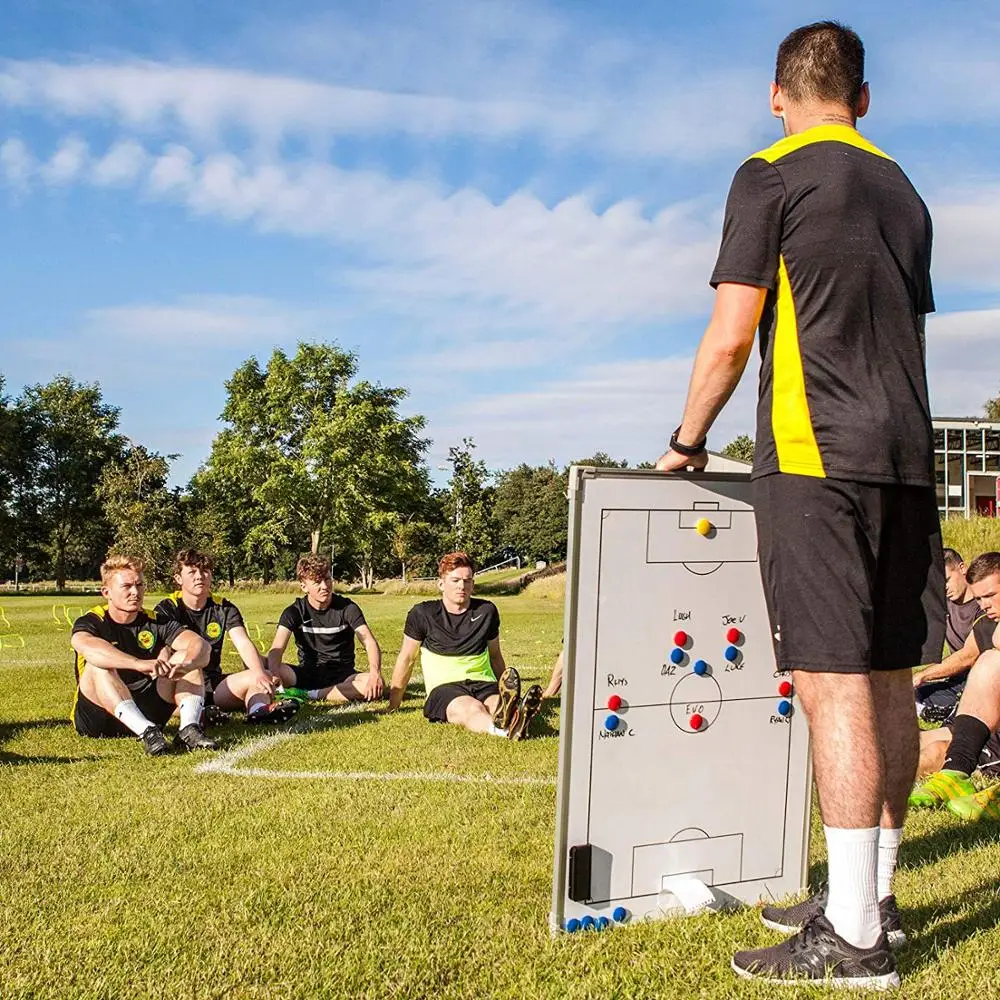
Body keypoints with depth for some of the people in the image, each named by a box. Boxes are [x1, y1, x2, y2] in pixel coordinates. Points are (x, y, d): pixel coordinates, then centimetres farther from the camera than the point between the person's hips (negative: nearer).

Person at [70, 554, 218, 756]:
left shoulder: (155, 623, 4)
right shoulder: (91, 622, -8)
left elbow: (200, 644, -12)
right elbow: (88, 647, -34)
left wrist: (185, 664, -37)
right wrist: (141, 664, -49)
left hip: (146, 712, 4)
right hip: (97, 720, -4)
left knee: (186, 657, -10)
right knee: (99, 667, -31)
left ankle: (189, 729, -32)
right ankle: (146, 732, -45)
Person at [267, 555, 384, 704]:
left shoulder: (347, 608, -5)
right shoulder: (295, 612, -3)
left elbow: (370, 642, -17)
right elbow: (277, 648, -17)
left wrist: (375, 673, -39)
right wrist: (274, 675, -41)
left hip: (342, 676, 0)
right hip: (308, 674, 0)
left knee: (375, 687, -33)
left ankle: (309, 695, -28)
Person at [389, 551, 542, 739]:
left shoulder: (487, 611, 13)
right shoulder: (422, 614, 4)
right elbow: (406, 659, 12)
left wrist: (506, 693, 31)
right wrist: (393, 707, 15)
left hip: (483, 683, 3)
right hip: (444, 687, -3)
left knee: (497, 703, -36)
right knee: (471, 709, -39)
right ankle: (503, 728, -73)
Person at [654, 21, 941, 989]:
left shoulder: (771, 177, -1)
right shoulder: (903, 192, 20)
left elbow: (729, 338, -7)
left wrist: (686, 442, 6)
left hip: (817, 457, -7)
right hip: (905, 456, 8)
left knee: (833, 684, -9)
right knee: (886, 679, 10)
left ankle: (855, 937, -6)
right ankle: (871, 893, 21)